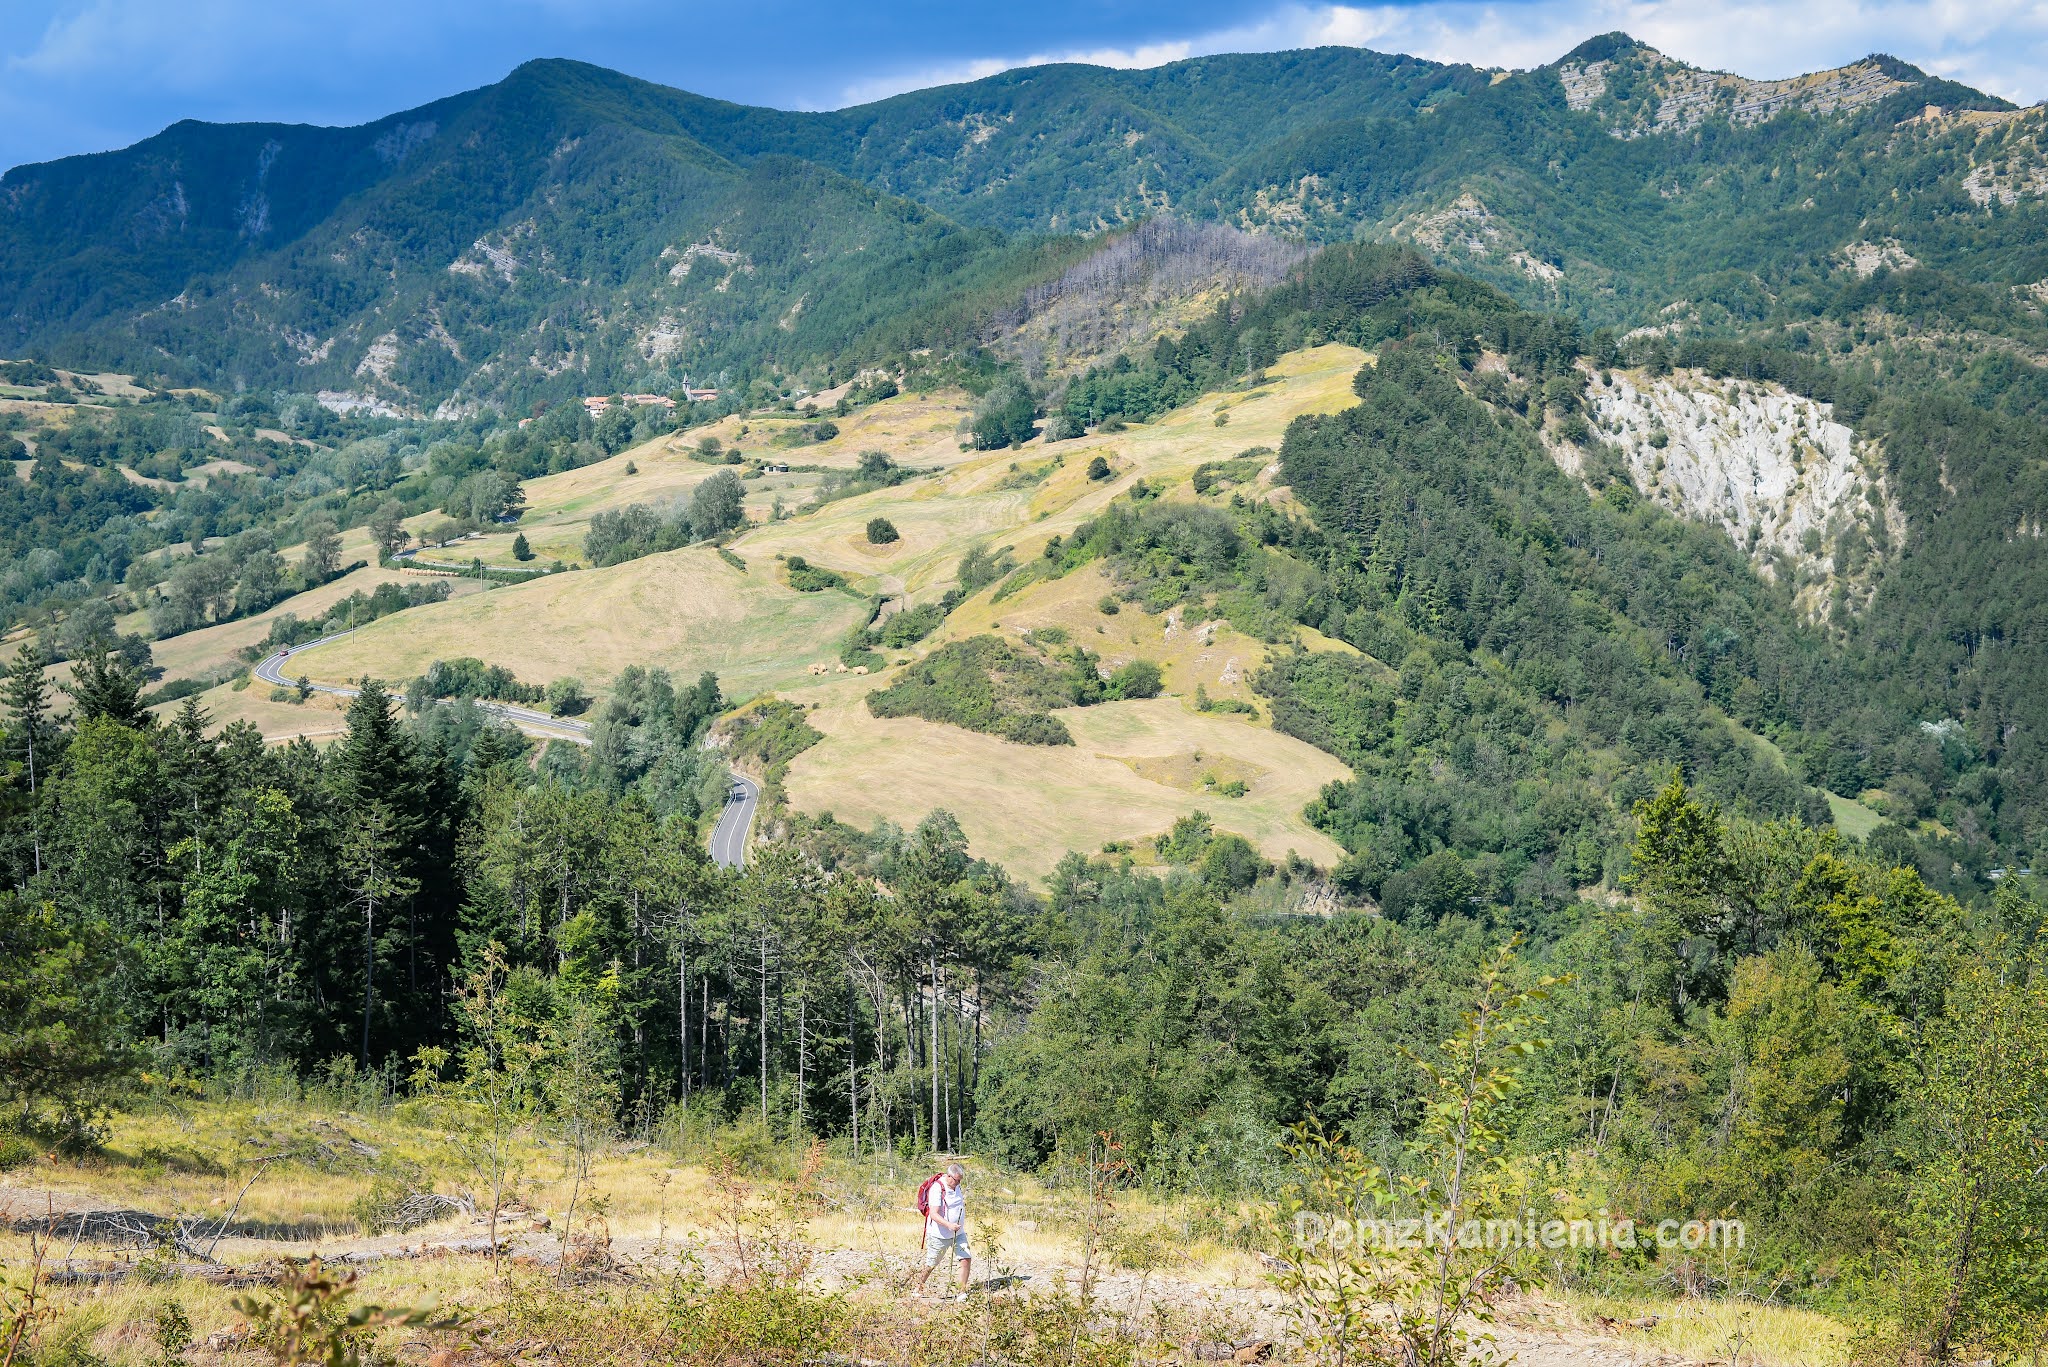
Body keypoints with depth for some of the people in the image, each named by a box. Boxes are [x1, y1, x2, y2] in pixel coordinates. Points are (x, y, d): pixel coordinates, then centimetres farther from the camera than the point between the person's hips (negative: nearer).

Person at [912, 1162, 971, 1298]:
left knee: (967, 1258, -6)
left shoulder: (955, 1185, 5)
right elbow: (934, 1214, -30)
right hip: (940, 1235, -7)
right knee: (930, 1265, 5)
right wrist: (949, 1225, -41)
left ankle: (963, 1292, 3)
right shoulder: (937, 1189, -22)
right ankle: (917, 1289, 26)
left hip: (958, 1233, 7)